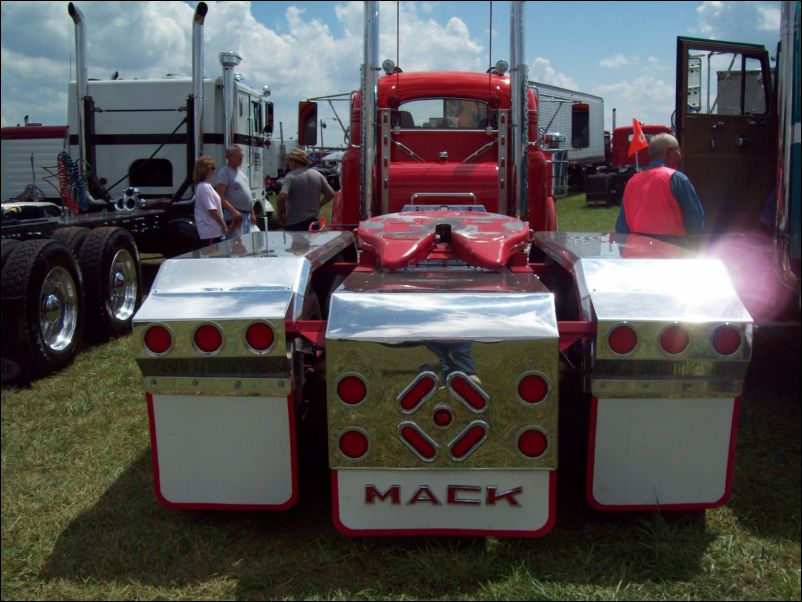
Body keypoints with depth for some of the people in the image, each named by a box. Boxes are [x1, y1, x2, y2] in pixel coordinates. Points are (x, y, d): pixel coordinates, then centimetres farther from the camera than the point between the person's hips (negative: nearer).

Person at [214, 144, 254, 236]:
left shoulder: (240, 172, 18)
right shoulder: (224, 172, -10)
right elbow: (220, 198, -20)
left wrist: (252, 213, 20)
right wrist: (233, 211, -31)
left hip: (247, 215, 9)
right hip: (235, 216, -9)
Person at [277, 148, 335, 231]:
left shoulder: (290, 177, -11)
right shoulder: (318, 175, 6)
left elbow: (282, 196, -24)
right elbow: (331, 194, 9)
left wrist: (280, 213, -9)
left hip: (293, 224, -5)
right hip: (313, 221, 5)